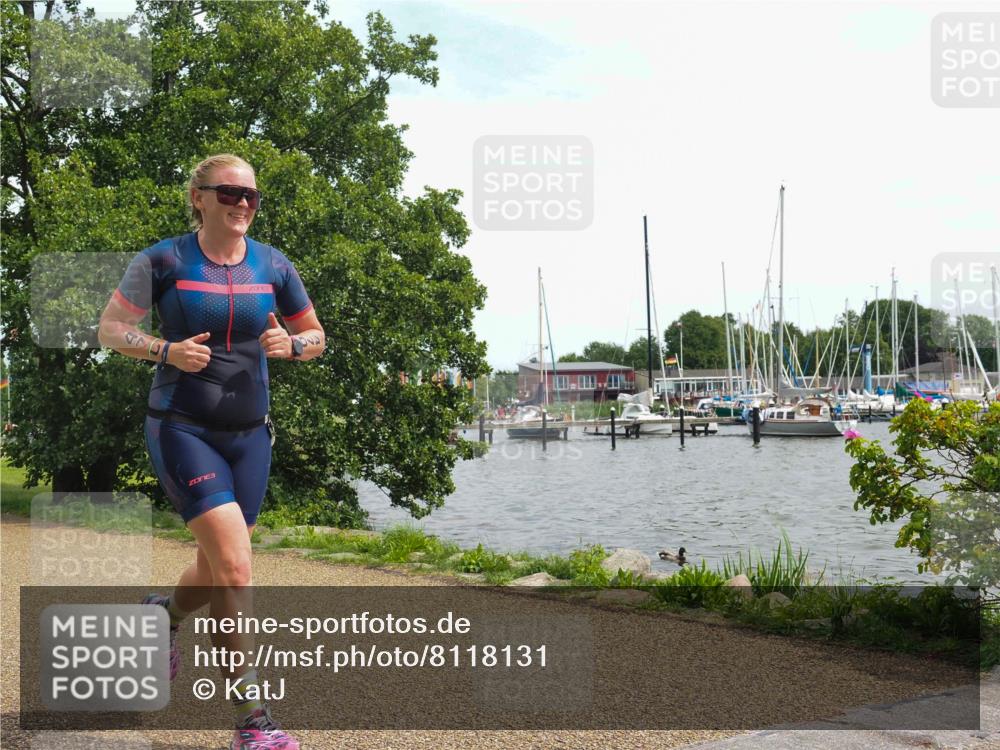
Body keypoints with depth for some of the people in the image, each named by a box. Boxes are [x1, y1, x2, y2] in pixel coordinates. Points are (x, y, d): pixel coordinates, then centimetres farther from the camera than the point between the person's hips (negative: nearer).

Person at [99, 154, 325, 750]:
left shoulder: (273, 266, 4)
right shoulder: (163, 261, -6)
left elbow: (316, 335, 13)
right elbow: (110, 329, 1)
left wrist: (290, 344, -10)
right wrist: (166, 350, -18)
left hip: (249, 434, 5)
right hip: (182, 428, -5)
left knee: (220, 571, 15)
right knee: (235, 569, -17)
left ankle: (164, 614, 51)